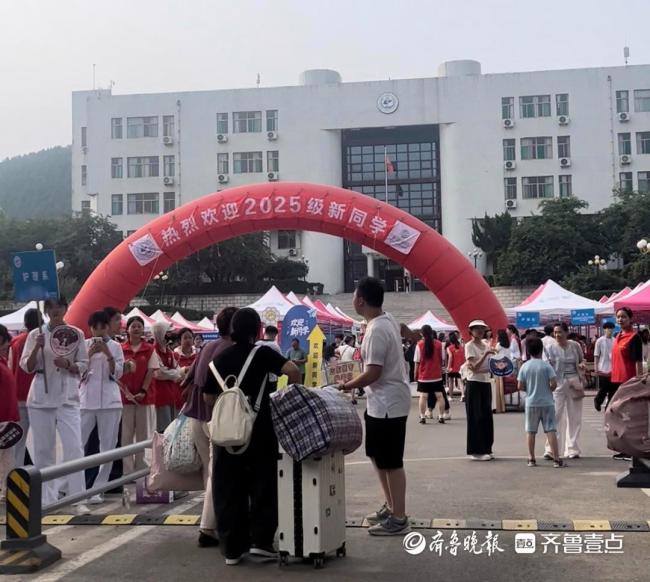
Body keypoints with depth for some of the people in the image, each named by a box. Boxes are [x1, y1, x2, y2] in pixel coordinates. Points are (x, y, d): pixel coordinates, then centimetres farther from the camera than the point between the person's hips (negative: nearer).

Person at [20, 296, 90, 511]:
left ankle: (78, 499, -6)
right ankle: (47, 498, 16)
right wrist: (37, 348, -15)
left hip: (68, 397, -1)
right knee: (43, 449, 6)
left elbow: (83, 365, 7)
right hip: (41, 397, 1)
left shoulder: (76, 334, 4)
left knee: (74, 448, -9)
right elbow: (26, 367, 1)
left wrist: (68, 365, -13)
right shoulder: (36, 334, 4)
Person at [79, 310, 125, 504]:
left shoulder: (115, 346, 5)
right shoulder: (84, 345, 5)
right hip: (86, 400, 0)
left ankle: (98, 489, 8)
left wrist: (107, 353, -13)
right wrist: (90, 354, -12)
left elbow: (117, 374, -1)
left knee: (107, 447, 1)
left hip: (109, 401, 0)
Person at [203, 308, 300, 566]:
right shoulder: (262, 353, -5)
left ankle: (232, 548, 12)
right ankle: (260, 540, 7)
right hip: (260, 430, -3)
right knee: (263, 485, 10)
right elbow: (293, 371, -21)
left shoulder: (220, 358, 6)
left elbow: (209, 398, 9)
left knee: (229, 489, 9)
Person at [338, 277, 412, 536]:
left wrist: (345, 387, -13)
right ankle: (391, 507, 30)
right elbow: (405, 330, 28)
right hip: (382, 402, 10)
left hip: (388, 404, -10)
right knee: (377, 456, 19)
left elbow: (373, 373, -25)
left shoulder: (376, 330, -23)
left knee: (391, 461, -1)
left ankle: (399, 519, 8)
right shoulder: (388, 320, 7)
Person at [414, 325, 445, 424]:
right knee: (439, 396, 8)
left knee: (423, 396, 5)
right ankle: (441, 417, 8)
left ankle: (422, 417, 4)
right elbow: (442, 359, 3)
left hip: (423, 375, -1)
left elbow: (417, 362, -6)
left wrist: (416, 374, 4)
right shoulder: (439, 344, -3)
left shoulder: (419, 344, -8)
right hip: (437, 375, 1)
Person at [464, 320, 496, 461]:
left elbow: (490, 366, 11)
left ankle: (485, 449, 17)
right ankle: (476, 451, 3)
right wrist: (486, 354, -26)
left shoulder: (486, 345, 11)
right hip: (474, 384, -6)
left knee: (487, 416, 8)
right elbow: (474, 367, -18)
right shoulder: (469, 346, -8)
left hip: (486, 383, 7)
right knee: (476, 417, -3)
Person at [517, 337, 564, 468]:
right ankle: (556, 459, -4)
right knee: (550, 430, -1)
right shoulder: (546, 365, -7)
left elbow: (520, 386, -1)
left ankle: (531, 459, 14)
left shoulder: (524, 367, -1)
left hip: (531, 403, 2)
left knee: (530, 431, 10)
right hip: (547, 402, -2)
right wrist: (548, 390, 7)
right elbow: (554, 383, -13)